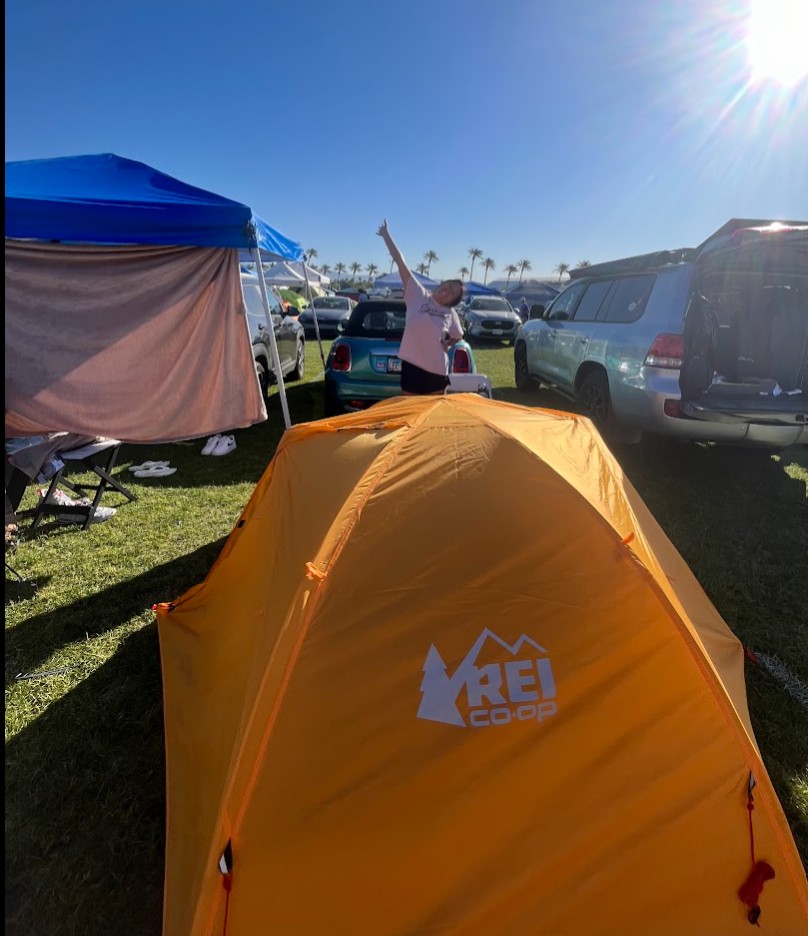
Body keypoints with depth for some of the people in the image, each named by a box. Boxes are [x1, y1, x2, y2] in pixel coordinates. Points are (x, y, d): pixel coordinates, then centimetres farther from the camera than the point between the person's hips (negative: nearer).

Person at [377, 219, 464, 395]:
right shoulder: (418, 294, -3)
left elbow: (458, 336, 24)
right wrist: (386, 235, -4)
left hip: (437, 370, 2)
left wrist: (446, 345, 7)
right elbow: (400, 262, -5)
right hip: (412, 366, -2)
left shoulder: (450, 314, 4)